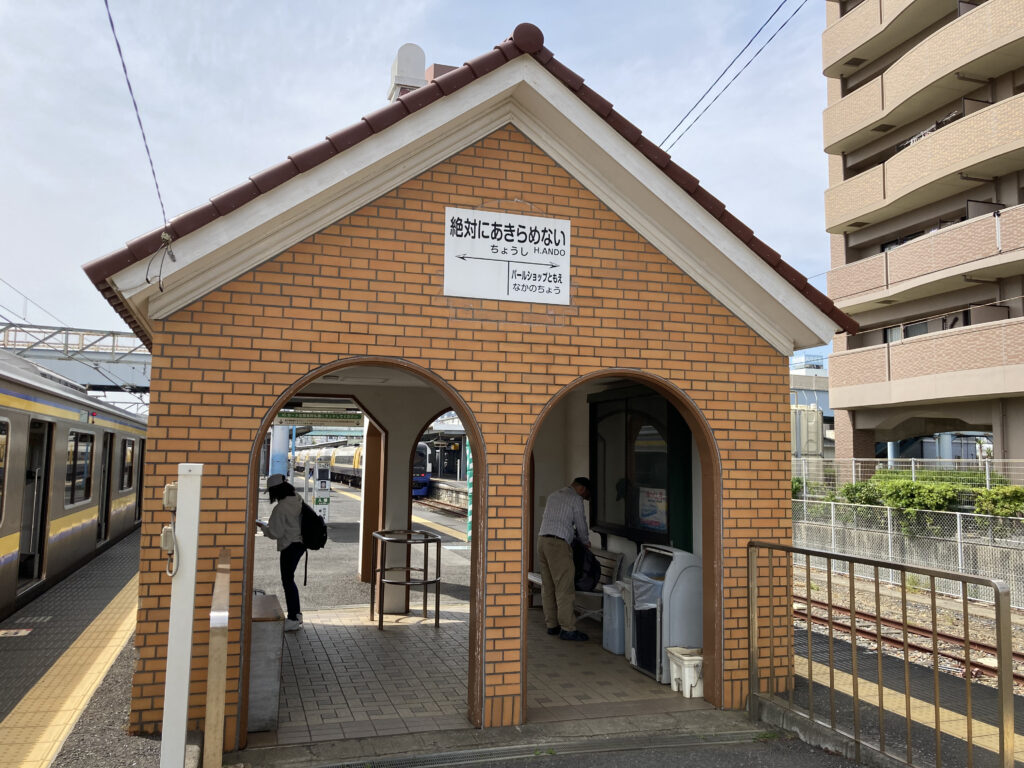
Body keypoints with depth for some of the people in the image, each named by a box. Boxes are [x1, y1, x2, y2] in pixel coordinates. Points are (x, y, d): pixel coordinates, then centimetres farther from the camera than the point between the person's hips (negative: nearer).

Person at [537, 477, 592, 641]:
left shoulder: (553, 496, 21)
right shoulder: (576, 499, -2)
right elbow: (581, 525, 4)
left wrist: (574, 534, 33)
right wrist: (586, 542, 22)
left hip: (543, 540, 8)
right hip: (558, 543, -8)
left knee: (548, 586, 11)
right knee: (565, 587, -6)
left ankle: (551, 624, 17)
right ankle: (567, 628, -5)